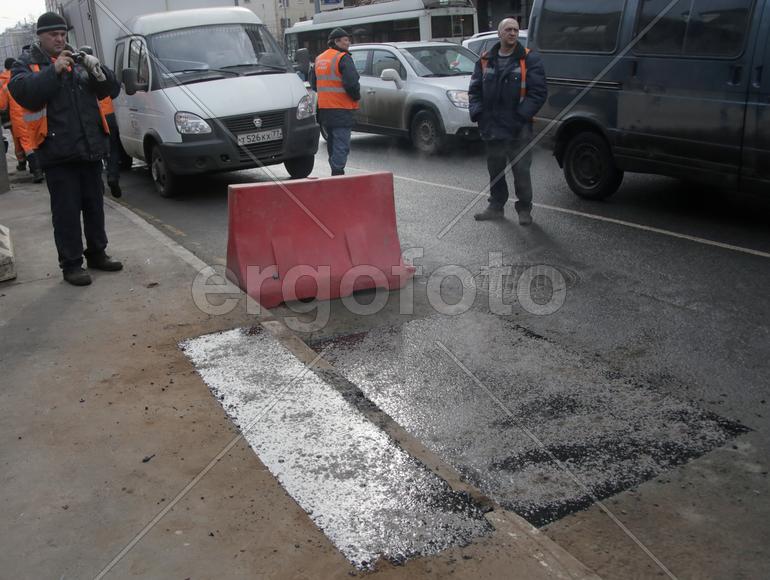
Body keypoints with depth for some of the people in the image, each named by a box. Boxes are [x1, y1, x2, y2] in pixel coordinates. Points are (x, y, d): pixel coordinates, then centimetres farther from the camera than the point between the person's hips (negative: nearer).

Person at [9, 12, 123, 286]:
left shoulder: (79, 59, 13)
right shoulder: (26, 64, 3)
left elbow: (110, 89, 7)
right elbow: (24, 93, -16)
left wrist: (96, 70, -12)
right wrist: (54, 70, -21)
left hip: (91, 148, 4)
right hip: (58, 151, -4)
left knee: (94, 205, 13)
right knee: (66, 211, -3)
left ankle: (97, 253, 26)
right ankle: (71, 264, 4)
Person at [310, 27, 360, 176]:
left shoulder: (319, 59, 15)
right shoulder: (343, 58, -12)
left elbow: (313, 84, 22)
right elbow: (351, 83, -21)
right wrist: (356, 97, -4)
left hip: (323, 109, 8)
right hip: (341, 108, -8)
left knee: (332, 142, 19)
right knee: (341, 144, -7)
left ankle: (335, 171, 27)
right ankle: (338, 173, -13)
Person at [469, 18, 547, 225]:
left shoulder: (530, 60, -3)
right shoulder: (485, 60, 9)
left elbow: (539, 92, -8)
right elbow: (474, 90, 12)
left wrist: (522, 114, -17)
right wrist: (477, 112, -4)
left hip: (518, 129, -4)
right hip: (492, 128, 4)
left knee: (521, 171, 0)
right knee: (495, 170, 15)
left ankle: (524, 209, 14)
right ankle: (496, 207, 28)